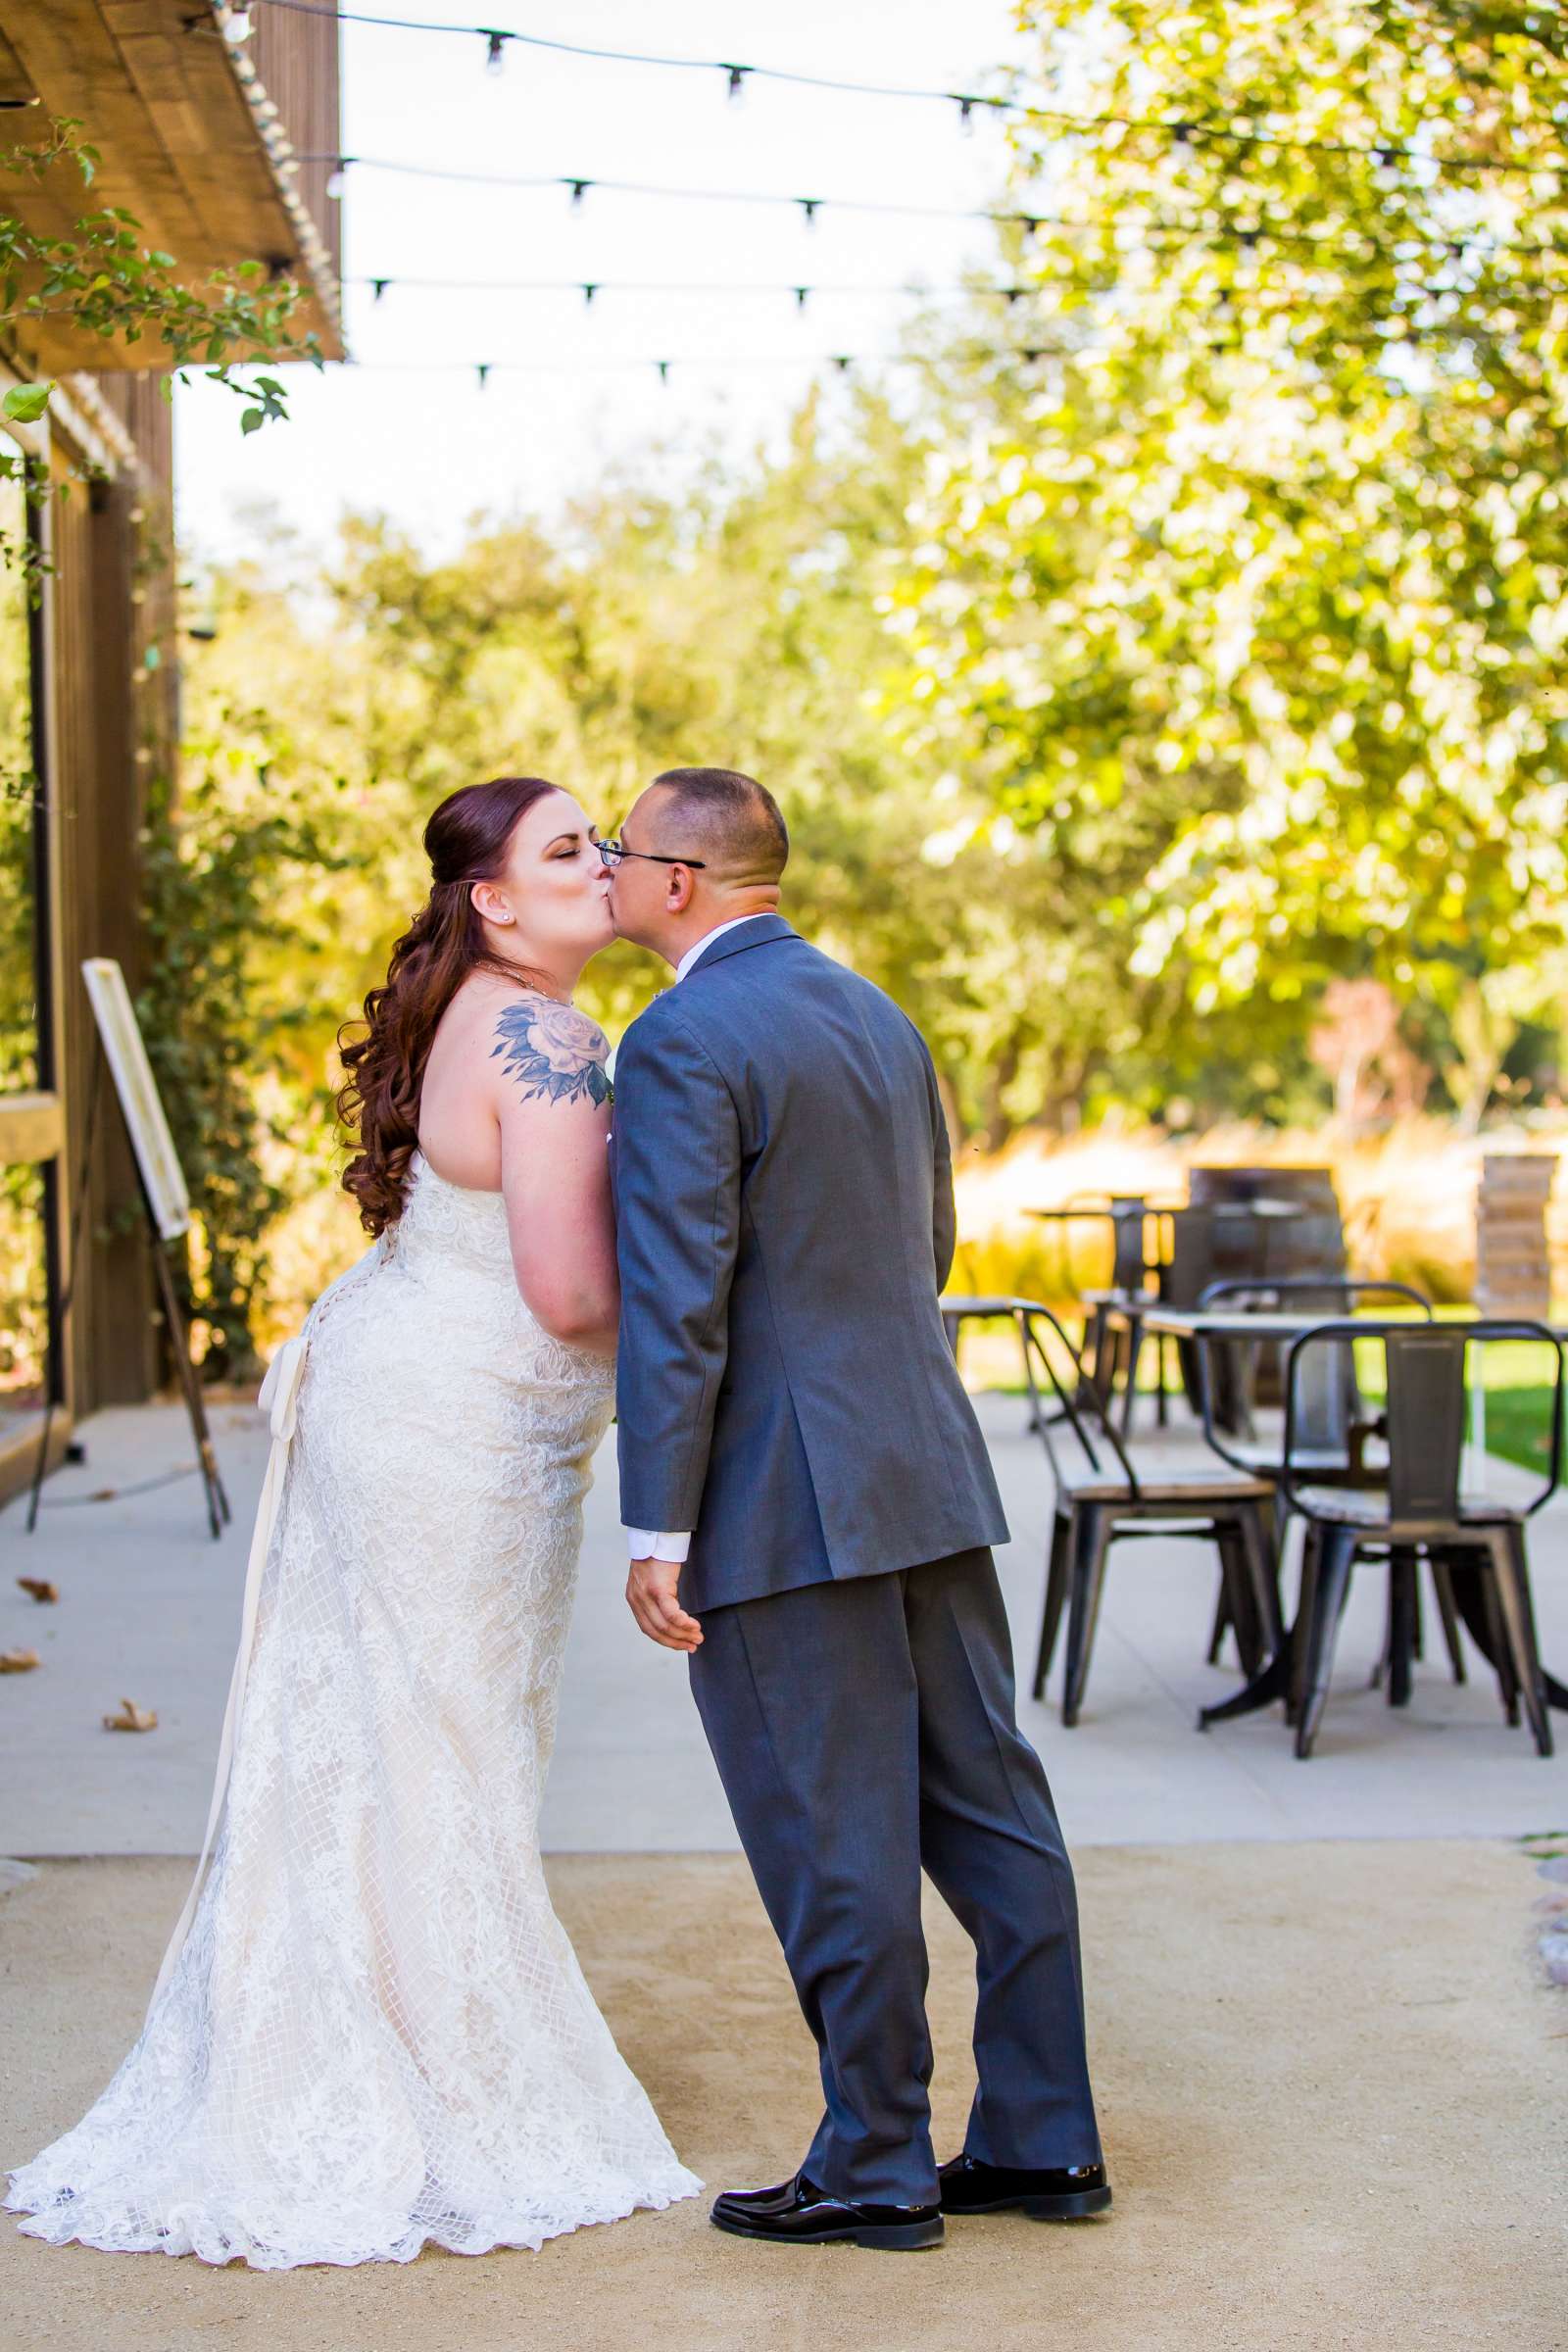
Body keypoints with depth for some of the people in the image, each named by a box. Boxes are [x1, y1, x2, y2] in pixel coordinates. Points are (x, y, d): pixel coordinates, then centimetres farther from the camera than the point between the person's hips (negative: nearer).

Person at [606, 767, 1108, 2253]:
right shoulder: (874, 1014, 14)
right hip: (927, 1466, 9)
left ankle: (875, 2169, 11)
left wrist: (655, 1533, -15)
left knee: (833, 1844, 1)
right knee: (988, 1809, 12)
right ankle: (1041, 2141, 20)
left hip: (779, 1502, -9)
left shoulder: (684, 1043, -13)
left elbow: (674, 1306, -18)